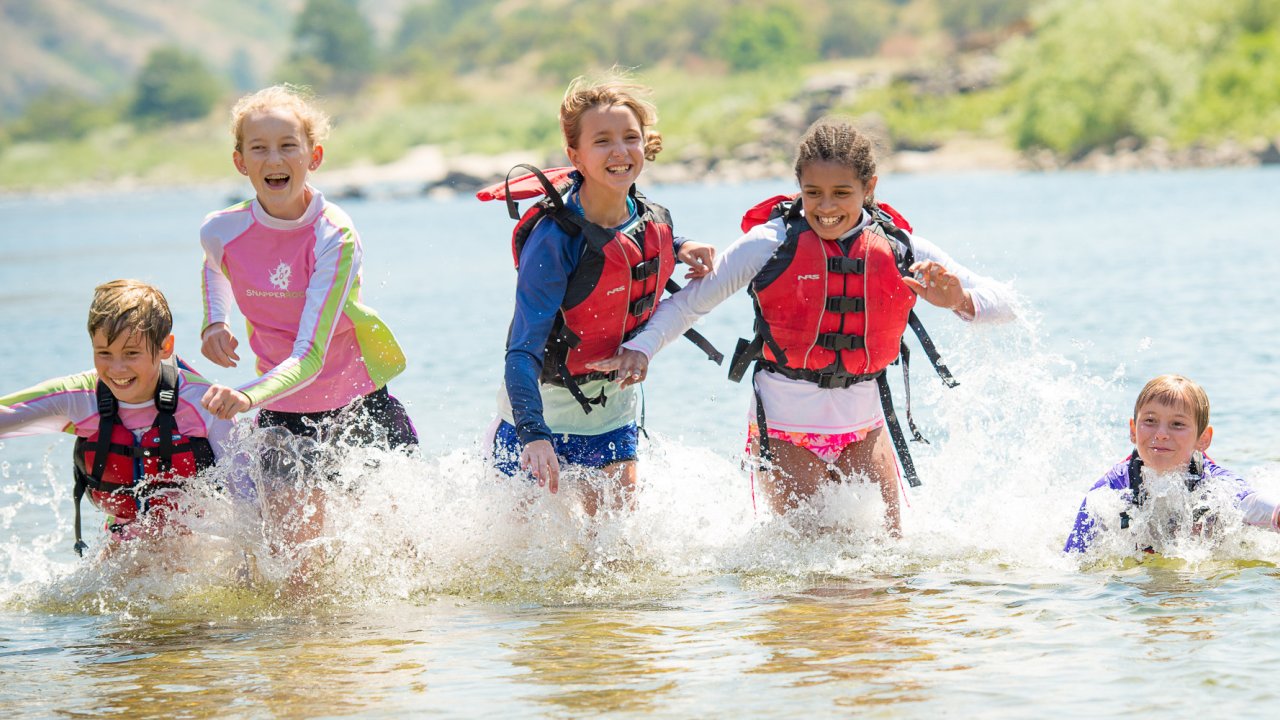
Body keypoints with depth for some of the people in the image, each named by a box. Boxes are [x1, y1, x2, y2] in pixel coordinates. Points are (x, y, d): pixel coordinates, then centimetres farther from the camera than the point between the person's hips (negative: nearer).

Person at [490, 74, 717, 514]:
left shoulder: (654, 222, -8)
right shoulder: (553, 239, -28)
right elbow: (524, 349, -32)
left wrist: (679, 250, -2)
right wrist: (534, 435, -45)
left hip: (613, 408, 5)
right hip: (542, 405, -5)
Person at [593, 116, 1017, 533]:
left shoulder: (900, 250, -4)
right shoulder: (771, 243, -11)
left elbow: (1001, 304, -5)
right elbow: (691, 302, -6)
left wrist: (959, 301, -26)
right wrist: (640, 348, -22)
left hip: (863, 427, 3)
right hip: (785, 427, -3)